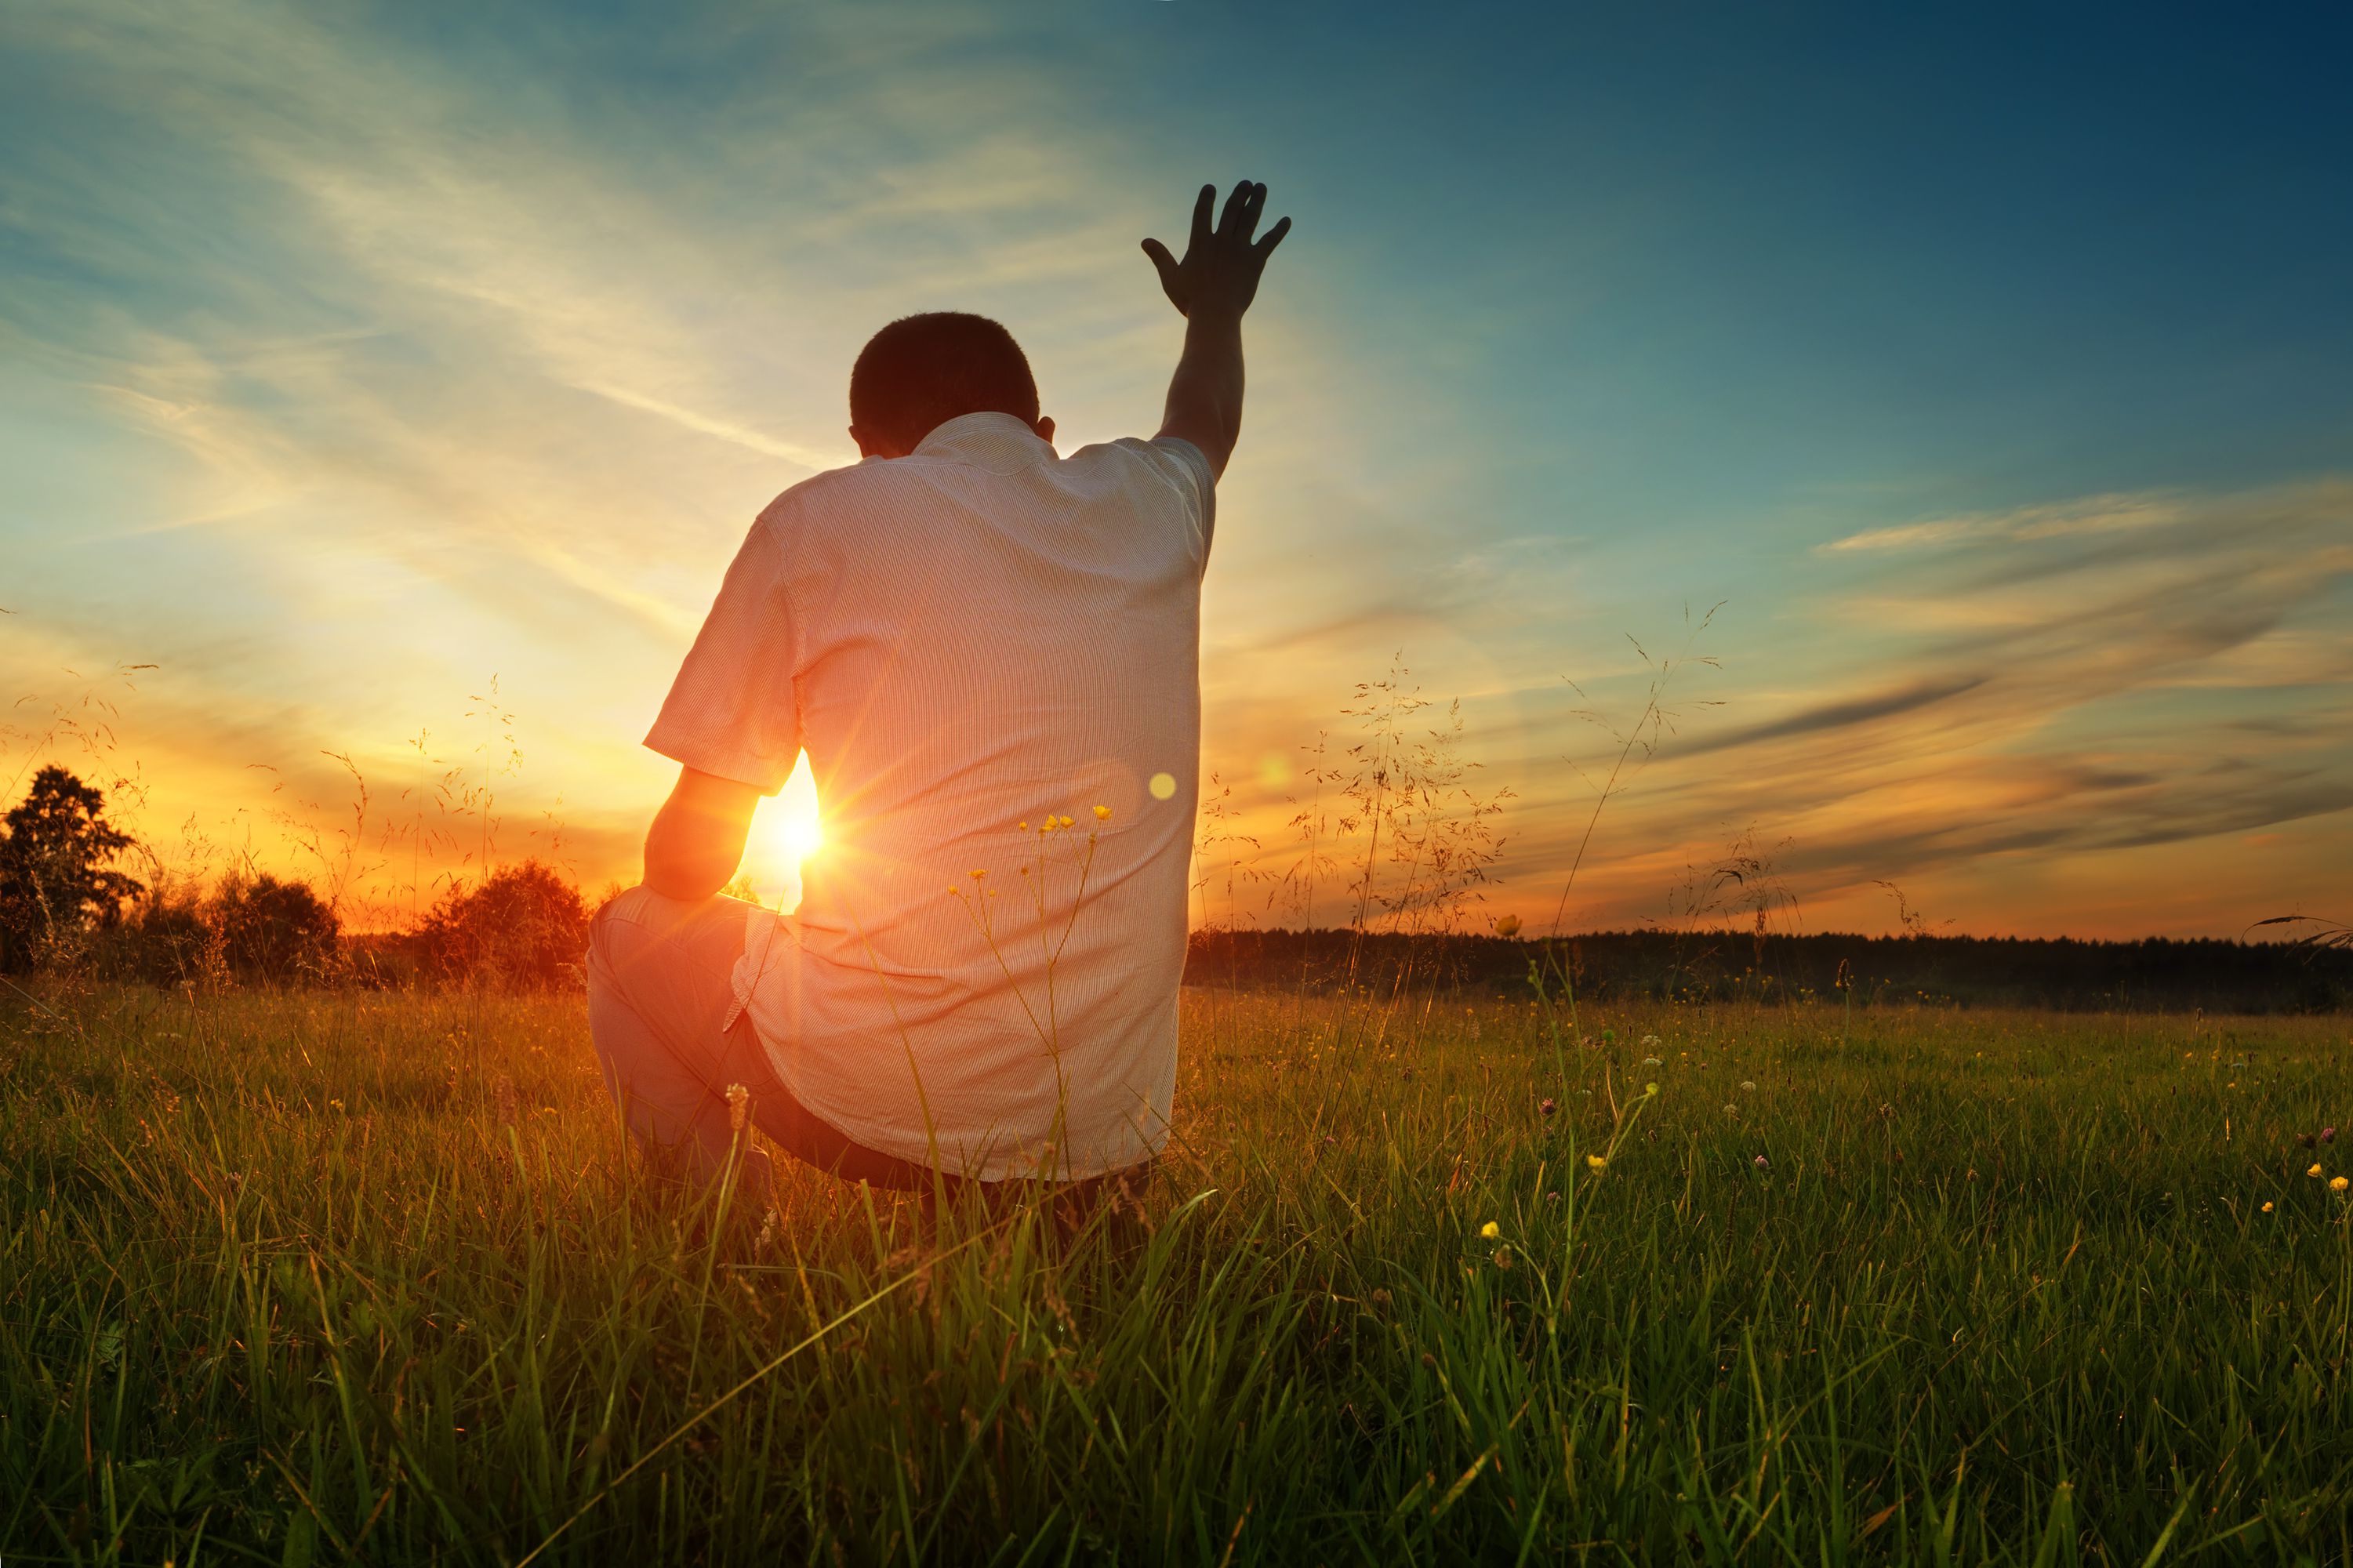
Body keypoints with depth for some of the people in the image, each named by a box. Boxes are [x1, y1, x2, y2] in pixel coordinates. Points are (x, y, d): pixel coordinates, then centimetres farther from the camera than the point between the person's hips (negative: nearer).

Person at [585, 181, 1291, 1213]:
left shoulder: (817, 519, 1)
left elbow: (686, 867, 2)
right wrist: (1216, 313, 58)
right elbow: (1204, 423, 38)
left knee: (628, 936, 22)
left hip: (876, 1103, -5)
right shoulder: (1149, 506, 10)